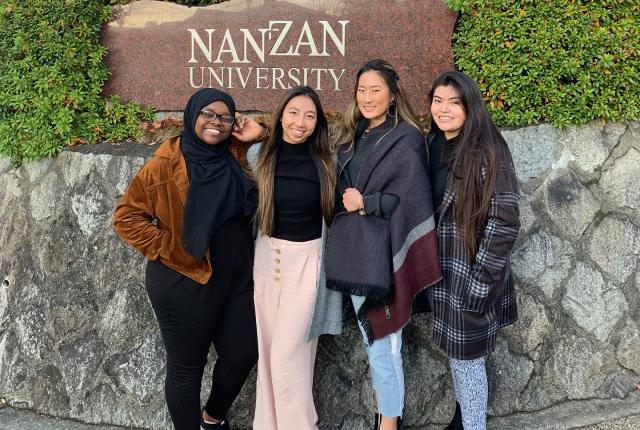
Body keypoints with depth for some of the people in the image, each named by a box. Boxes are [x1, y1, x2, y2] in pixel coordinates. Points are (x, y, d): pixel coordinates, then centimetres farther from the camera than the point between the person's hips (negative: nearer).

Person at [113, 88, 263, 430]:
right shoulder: (166, 165, -12)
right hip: (186, 283, -5)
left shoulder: (237, 156, 2)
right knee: (186, 366, 9)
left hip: (237, 277, 5)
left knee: (242, 355, 12)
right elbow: (126, 216, -8)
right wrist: (169, 250, -13)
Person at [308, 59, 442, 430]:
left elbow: (414, 201, -13)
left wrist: (364, 203, -13)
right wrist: (345, 202, 5)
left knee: (383, 343, -1)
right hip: (352, 253, 7)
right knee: (371, 339, 16)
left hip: (381, 254, -7)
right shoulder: (351, 137, 13)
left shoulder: (405, 139, -8)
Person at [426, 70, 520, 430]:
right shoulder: (430, 145, 5)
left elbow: (505, 219, -17)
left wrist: (481, 276, -18)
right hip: (437, 269, 6)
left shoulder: (487, 151, -15)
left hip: (470, 273, -6)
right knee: (455, 355, 19)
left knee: (466, 358, 4)